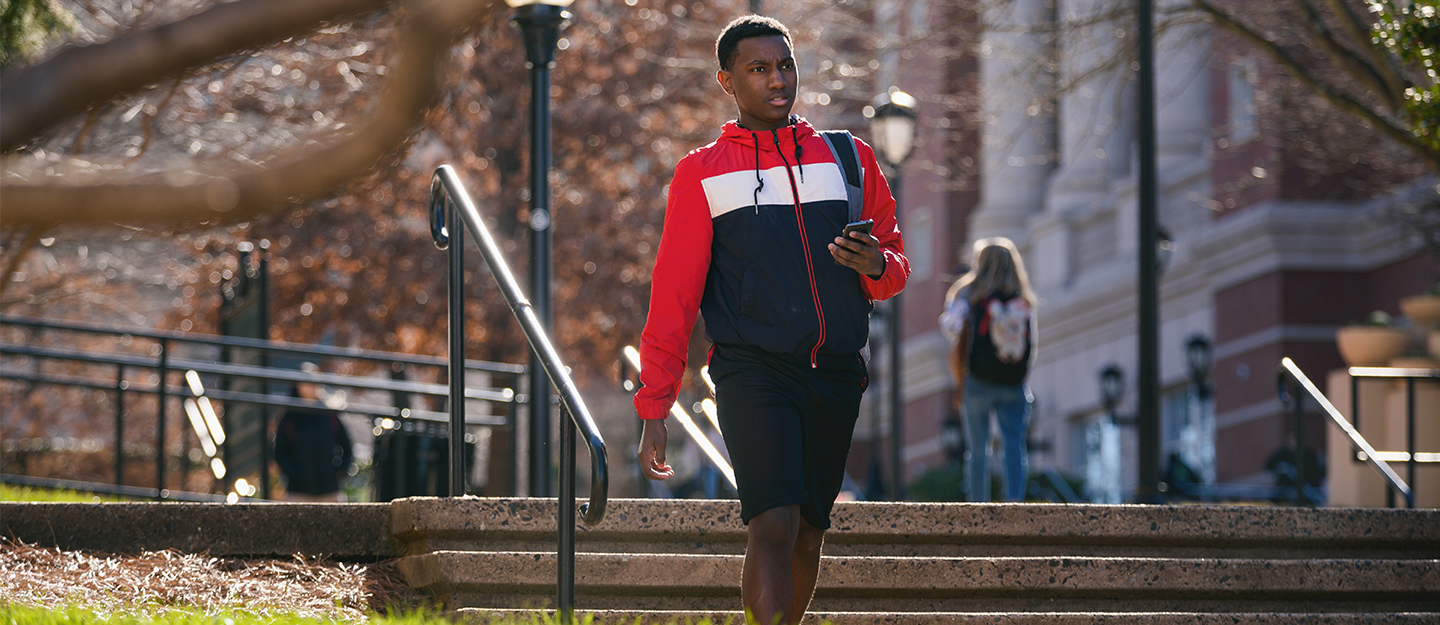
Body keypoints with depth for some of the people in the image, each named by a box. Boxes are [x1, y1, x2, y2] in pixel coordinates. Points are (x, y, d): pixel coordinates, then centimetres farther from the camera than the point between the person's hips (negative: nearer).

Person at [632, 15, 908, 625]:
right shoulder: (701, 173, 8)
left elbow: (895, 264, 20)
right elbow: (673, 296, 6)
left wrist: (876, 266, -6)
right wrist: (653, 408, 1)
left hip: (836, 372, 4)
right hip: (751, 371, -4)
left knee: (809, 533, 9)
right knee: (774, 524, -20)